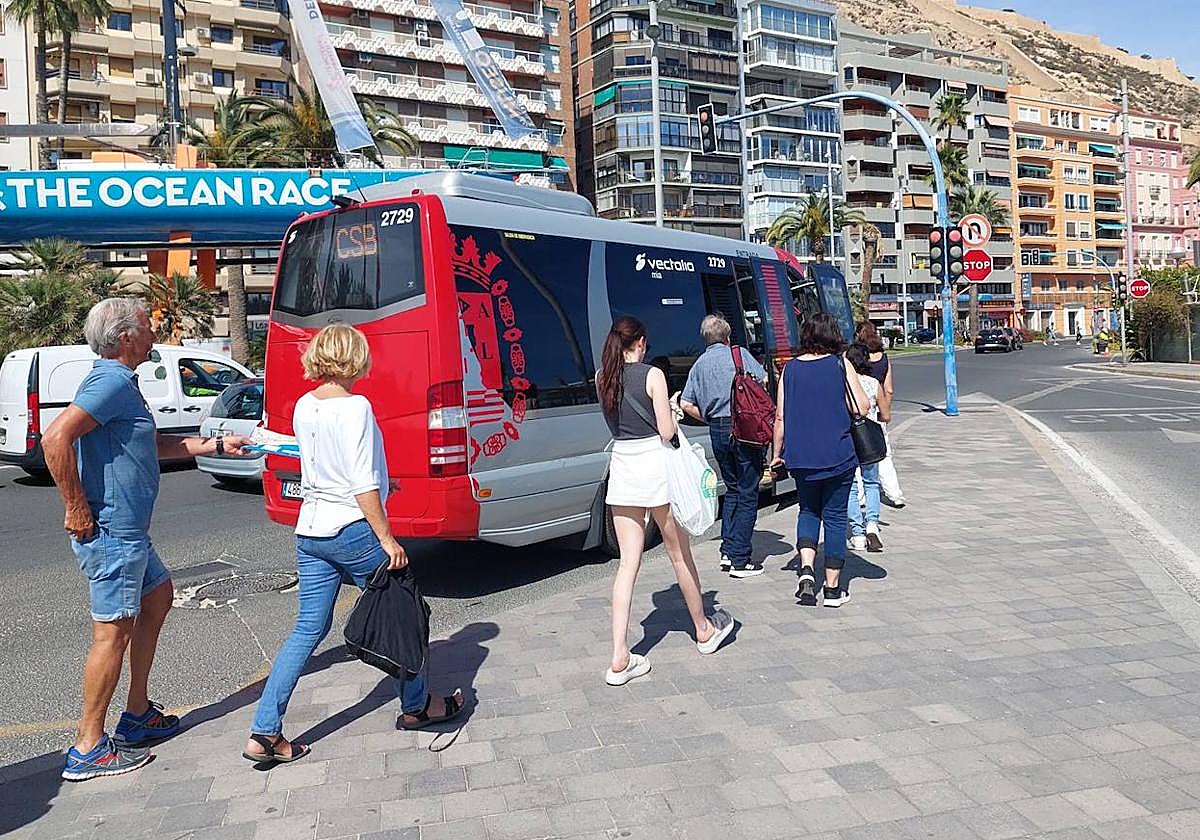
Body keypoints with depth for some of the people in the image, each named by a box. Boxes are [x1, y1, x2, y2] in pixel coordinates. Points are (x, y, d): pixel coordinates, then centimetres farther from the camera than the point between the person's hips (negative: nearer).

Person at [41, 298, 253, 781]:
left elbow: (153, 446, 26)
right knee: (112, 632, -3)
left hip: (127, 531, 11)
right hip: (109, 532, -11)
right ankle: (89, 749, 9)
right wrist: (77, 510, -23)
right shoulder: (112, 381, -18)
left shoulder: (120, 382, 14)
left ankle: (138, 716, 31)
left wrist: (214, 446, 25)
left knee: (158, 598, 22)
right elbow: (55, 440, -29)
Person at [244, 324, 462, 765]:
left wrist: (379, 482, 30)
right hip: (353, 530, -7)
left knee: (309, 628, 11)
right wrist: (387, 538, -16)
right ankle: (416, 706, 27)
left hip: (309, 531, 7)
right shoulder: (355, 407, -15)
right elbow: (363, 485, -19)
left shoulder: (303, 407, 7)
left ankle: (264, 733, 9)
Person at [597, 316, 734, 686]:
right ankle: (704, 631, 34)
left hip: (621, 468, 4)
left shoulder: (602, 378, 6)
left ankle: (620, 659, 0)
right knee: (679, 553, 14)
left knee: (628, 563, 5)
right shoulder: (652, 375, -10)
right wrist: (673, 417, 9)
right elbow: (667, 431, -12)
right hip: (655, 467, -4)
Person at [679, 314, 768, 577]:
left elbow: (686, 404, 6)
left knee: (732, 489, 20)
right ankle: (740, 560, -1)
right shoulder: (739, 353, 0)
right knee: (747, 494, -1)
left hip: (717, 431, 5)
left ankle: (728, 551, 19)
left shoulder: (699, 364, 12)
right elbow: (763, 381, -5)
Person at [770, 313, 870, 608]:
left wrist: (777, 454, 11)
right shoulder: (840, 365, -4)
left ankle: (806, 569, 0)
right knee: (835, 518, 8)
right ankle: (833, 589, 12)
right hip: (838, 456, -2)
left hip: (800, 458, 2)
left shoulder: (790, 368, 2)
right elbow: (862, 408, -5)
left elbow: (780, 417, 2)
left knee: (808, 511, 20)